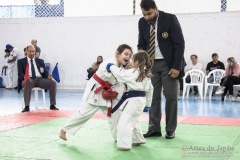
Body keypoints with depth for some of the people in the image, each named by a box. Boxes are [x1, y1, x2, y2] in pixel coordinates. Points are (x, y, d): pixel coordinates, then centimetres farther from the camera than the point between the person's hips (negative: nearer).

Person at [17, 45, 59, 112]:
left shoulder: (40, 61, 24)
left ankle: (52, 105, -20)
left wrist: (48, 76, -8)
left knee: (53, 83, -25)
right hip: (29, 79, -3)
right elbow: (20, 74, 3)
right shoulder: (21, 61, 16)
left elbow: (45, 72, 18)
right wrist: (24, 77, -22)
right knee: (28, 82, -41)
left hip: (39, 79, 3)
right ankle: (27, 106, -42)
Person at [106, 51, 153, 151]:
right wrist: (147, 104, 26)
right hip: (141, 100, 10)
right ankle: (138, 139, 38)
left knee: (124, 122, -8)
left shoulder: (133, 73, -14)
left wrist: (111, 67, 0)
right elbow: (150, 90, 19)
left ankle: (124, 144, -9)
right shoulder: (147, 75, 14)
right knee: (133, 121, 26)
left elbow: (120, 74, -17)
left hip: (133, 100, -10)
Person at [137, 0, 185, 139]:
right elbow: (141, 45, 7)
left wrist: (176, 66, -18)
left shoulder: (170, 19, -14)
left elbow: (179, 44, -14)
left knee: (171, 96, -1)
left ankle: (170, 129, 10)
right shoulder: (142, 23, 0)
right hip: (151, 64, 4)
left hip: (168, 64, -4)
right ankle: (154, 128, 12)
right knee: (153, 96, 4)